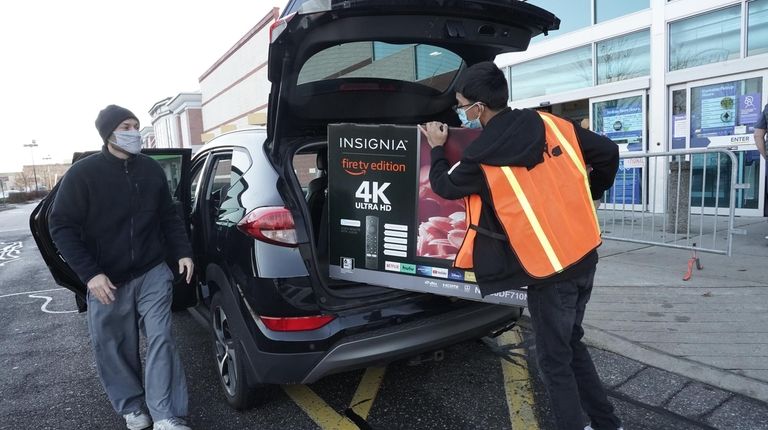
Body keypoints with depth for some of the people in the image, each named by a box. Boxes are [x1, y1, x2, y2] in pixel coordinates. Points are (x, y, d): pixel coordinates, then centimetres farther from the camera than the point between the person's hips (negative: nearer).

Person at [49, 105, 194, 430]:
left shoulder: (151, 169, 4)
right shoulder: (83, 173, -7)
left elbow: (168, 217, 13)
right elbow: (61, 226, -8)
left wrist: (183, 252, 3)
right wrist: (89, 273, -16)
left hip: (153, 273, 2)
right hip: (106, 280, -1)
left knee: (160, 339, -4)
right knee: (113, 348, 10)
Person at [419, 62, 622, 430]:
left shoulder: (483, 154, -15)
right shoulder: (551, 124, 1)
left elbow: (444, 186, 3)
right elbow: (608, 154, 8)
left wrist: (437, 149, 20)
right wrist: (588, 194, 22)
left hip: (549, 270, -7)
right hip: (584, 256, 7)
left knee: (554, 359, 11)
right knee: (571, 345, 24)